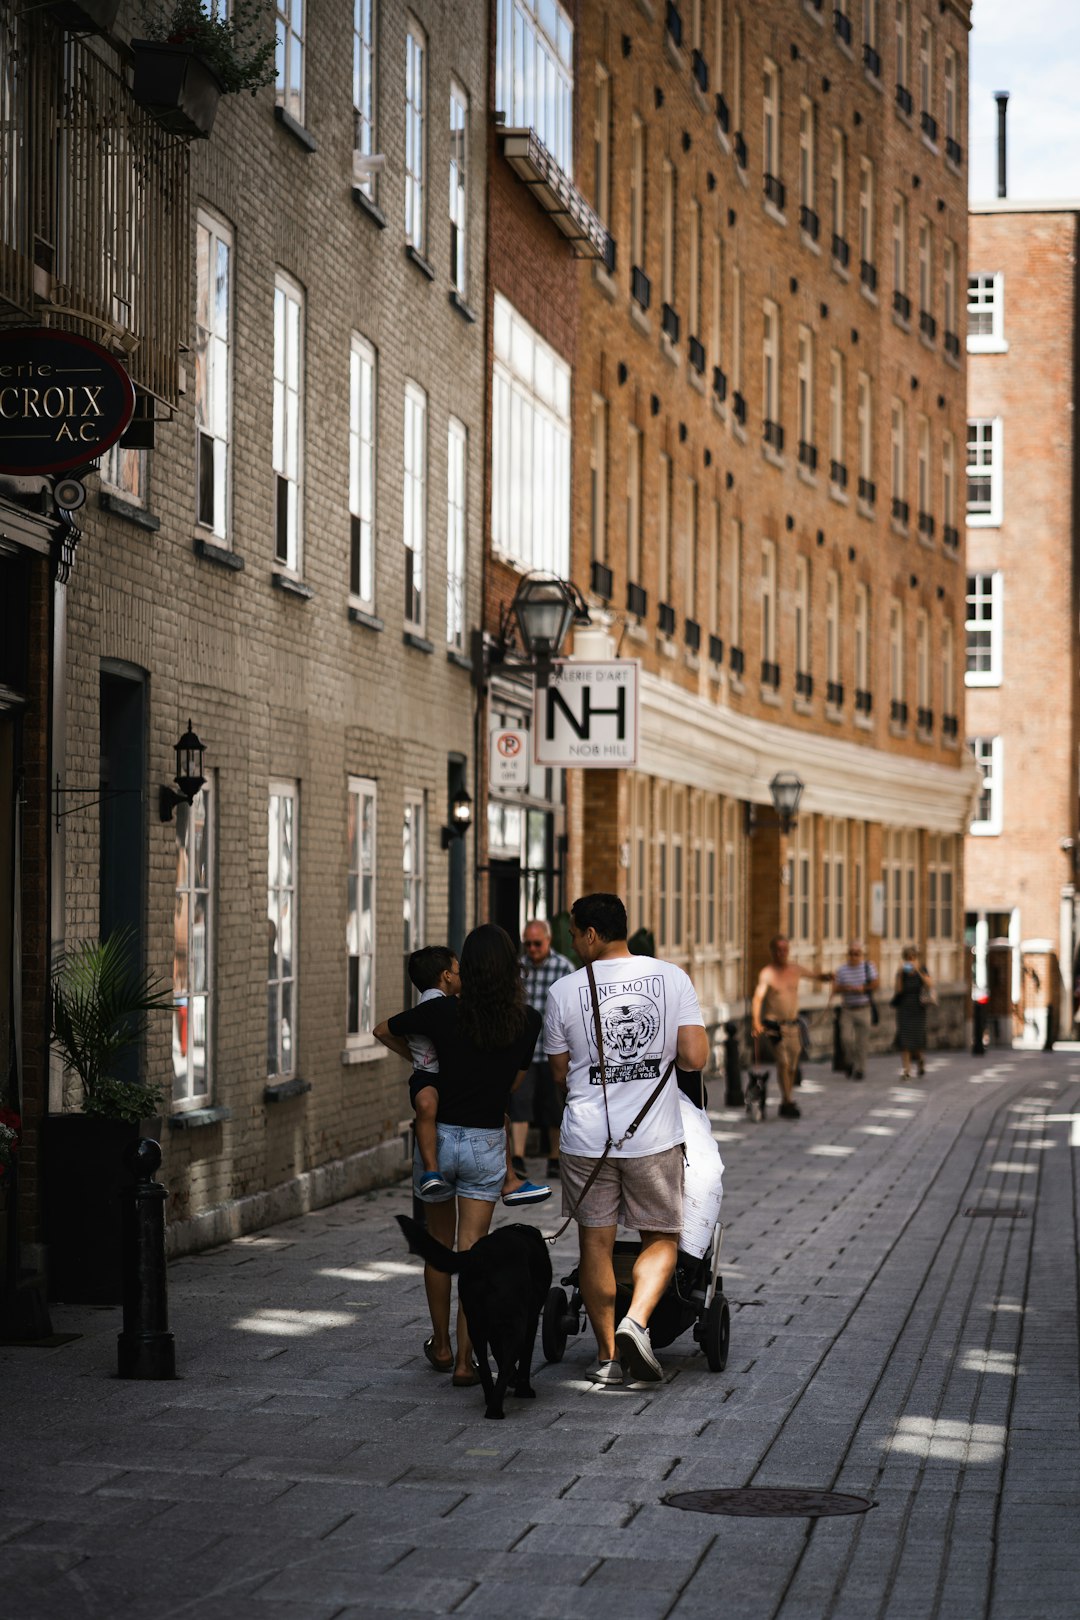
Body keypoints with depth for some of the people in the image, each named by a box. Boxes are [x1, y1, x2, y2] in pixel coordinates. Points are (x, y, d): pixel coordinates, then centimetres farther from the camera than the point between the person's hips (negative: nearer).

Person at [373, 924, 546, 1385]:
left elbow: (383, 1030, 2)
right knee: (472, 1252, 3)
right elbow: (514, 1082, 6)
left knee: (439, 1246, 17)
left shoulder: (444, 1012, -13)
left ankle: (441, 1346, 30)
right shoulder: (527, 1022, -8)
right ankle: (465, 1361, -2)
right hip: (487, 1143, 0)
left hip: (438, 1137, 0)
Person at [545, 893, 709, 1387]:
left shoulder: (564, 991, -4)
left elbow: (559, 1074, 5)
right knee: (661, 1238, 14)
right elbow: (695, 1058, -8)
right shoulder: (672, 978, -3)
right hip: (654, 1135, 0)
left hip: (586, 1137, 0)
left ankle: (608, 1354, 14)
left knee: (596, 1244, 10)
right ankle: (636, 1322, -9)